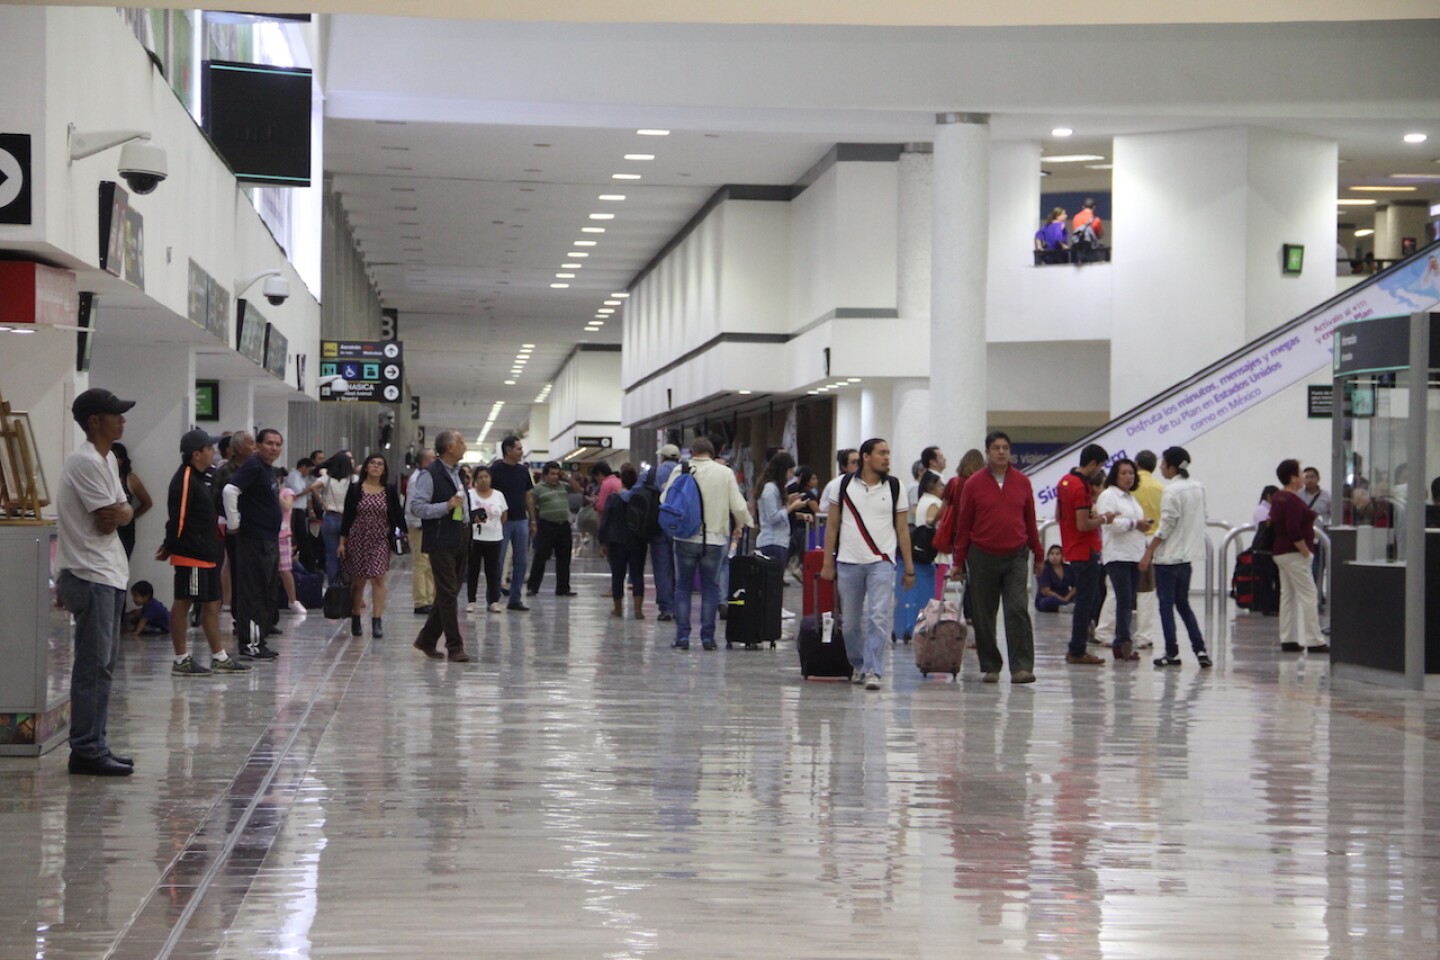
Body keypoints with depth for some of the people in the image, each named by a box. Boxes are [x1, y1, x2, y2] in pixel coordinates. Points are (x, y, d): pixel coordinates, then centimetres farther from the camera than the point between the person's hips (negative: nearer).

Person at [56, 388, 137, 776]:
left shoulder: (107, 460, 16)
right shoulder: (86, 463, -16)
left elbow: (121, 512, 17)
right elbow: (108, 521, -16)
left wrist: (119, 512, -3)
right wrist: (122, 513, 2)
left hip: (109, 575, 10)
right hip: (91, 577, -10)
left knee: (102, 666, 12)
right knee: (92, 667, -7)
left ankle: (94, 746, 18)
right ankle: (86, 751, -4)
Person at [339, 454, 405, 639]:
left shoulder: (390, 491, 3)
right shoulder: (355, 489, 2)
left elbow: (398, 515, 6)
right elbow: (347, 516, 3)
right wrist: (342, 541, 0)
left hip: (380, 541, 0)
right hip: (358, 539, 0)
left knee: (378, 579, -10)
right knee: (358, 581, 6)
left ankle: (377, 622, -11)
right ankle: (355, 619, 21)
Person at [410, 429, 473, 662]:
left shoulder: (458, 473, 17)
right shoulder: (430, 475, -11)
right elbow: (417, 505, -18)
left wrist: (471, 516, 15)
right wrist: (447, 506, -24)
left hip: (461, 540, 9)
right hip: (441, 540, -9)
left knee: (447, 594, 12)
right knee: (448, 594, -7)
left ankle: (427, 640, 23)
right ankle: (454, 646, -5)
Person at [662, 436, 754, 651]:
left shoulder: (680, 471, -4)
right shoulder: (725, 473, -3)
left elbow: (664, 501, 1)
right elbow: (738, 507, -3)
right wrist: (748, 522, 16)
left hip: (685, 538, 0)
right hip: (714, 539, 0)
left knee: (683, 587, 9)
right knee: (710, 588, 9)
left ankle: (682, 635, 4)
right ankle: (707, 636, 6)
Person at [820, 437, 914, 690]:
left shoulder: (894, 487, 5)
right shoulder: (845, 485, 4)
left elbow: (902, 528, 9)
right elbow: (832, 525, 8)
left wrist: (909, 567, 6)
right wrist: (827, 563, 4)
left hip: (882, 562, -1)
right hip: (848, 562, 1)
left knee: (879, 618, -13)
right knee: (851, 621, 8)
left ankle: (872, 671, -12)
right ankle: (858, 665, 26)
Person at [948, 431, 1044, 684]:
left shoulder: (1022, 482, 6)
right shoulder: (974, 484, 0)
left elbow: (1030, 521, 13)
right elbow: (963, 525, 4)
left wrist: (1038, 554, 15)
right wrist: (959, 562, 3)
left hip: (1015, 558, 0)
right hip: (982, 558, 0)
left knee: (1018, 610, -10)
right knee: (984, 616, 5)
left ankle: (1022, 667, -12)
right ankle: (990, 668, 15)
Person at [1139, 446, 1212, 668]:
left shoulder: (1172, 490, -16)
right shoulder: (1198, 488, 7)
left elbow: (1166, 526, -18)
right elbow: (1201, 519, 12)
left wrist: (1148, 553, -13)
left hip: (1169, 555, -8)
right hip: (1189, 554, 8)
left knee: (1166, 604, 2)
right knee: (1183, 603, 15)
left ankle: (1172, 653, 3)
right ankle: (1200, 649, 4)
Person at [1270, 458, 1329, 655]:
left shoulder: (1277, 498, 12)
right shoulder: (1293, 501, -18)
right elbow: (1294, 532, -25)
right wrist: (1305, 552, -15)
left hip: (1280, 552, 10)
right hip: (1293, 554, -10)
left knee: (1288, 596, 11)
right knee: (1308, 597, -7)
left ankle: (1288, 640, 13)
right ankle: (1314, 642, -8)